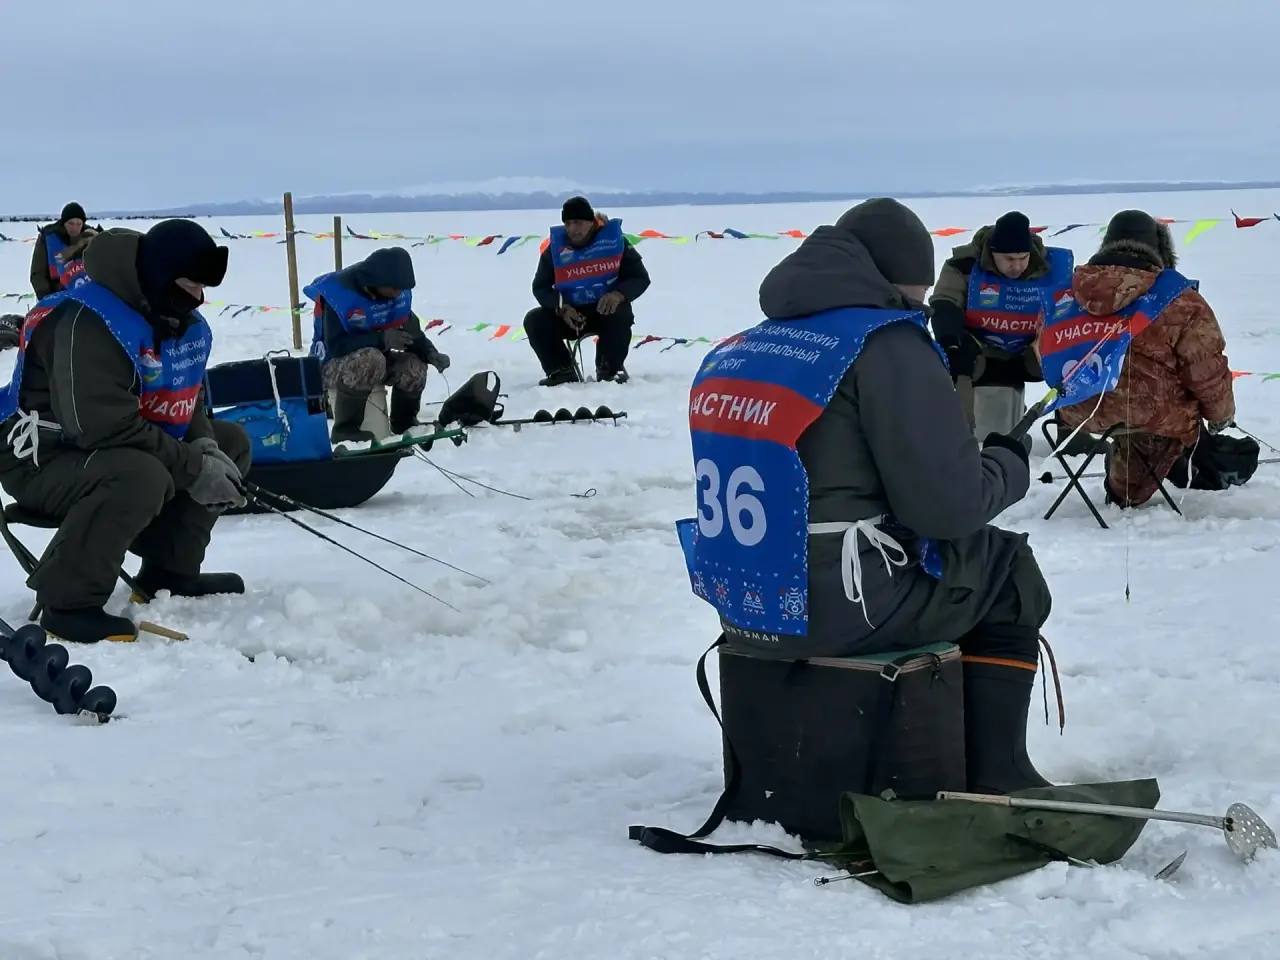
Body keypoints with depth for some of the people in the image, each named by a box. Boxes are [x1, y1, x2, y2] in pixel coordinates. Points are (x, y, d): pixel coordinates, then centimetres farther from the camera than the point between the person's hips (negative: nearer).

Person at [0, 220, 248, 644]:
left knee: (231, 443, 7)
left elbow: (184, 404, 13)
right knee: (141, 477, -38)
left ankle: (170, 568, 8)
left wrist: (204, 446, -11)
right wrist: (193, 468, -28)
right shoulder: (90, 322, -27)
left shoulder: (186, 324, 3)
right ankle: (69, 603, -26)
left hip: (123, 448, 10)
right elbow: (105, 426, -33)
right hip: (43, 458, -9)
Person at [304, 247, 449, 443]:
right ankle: (345, 429, -26)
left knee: (414, 366, -17)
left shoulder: (399, 291, -7)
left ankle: (404, 423, 10)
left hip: (373, 357, 6)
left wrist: (431, 353, -17)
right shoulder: (339, 293, -27)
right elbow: (335, 345, -30)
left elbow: (410, 330, 2)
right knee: (370, 359, -36)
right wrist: (381, 338, -37)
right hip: (332, 366, -6)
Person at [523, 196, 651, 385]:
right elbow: (541, 287, 0)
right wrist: (561, 308, -20)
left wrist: (618, 294, -27)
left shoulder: (613, 241, -8)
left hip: (607, 310, -3)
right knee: (534, 320, -19)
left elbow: (640, 278, -6)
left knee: (621, 314, -35)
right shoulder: (556, 249, -3)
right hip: (569, 315, 3)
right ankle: (562, 371, -12)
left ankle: (610, 369, -17)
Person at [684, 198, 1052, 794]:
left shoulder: (739, 351, 9)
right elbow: (948, 505, -16)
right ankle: (994, 776, 21)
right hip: (844, 609, -8)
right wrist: (1009, 464, 5)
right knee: (1009, 575, 19)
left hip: (742, 600, 8)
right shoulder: (889, 345, -14)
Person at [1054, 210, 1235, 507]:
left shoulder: (1072, 291, 0)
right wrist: (1221, 413, 10)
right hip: (1155, 415, -5)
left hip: (1080, 412, 6)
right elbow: (1206, 367, -10)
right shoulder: (1178, 300, -14)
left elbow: (1049, 354, 13)